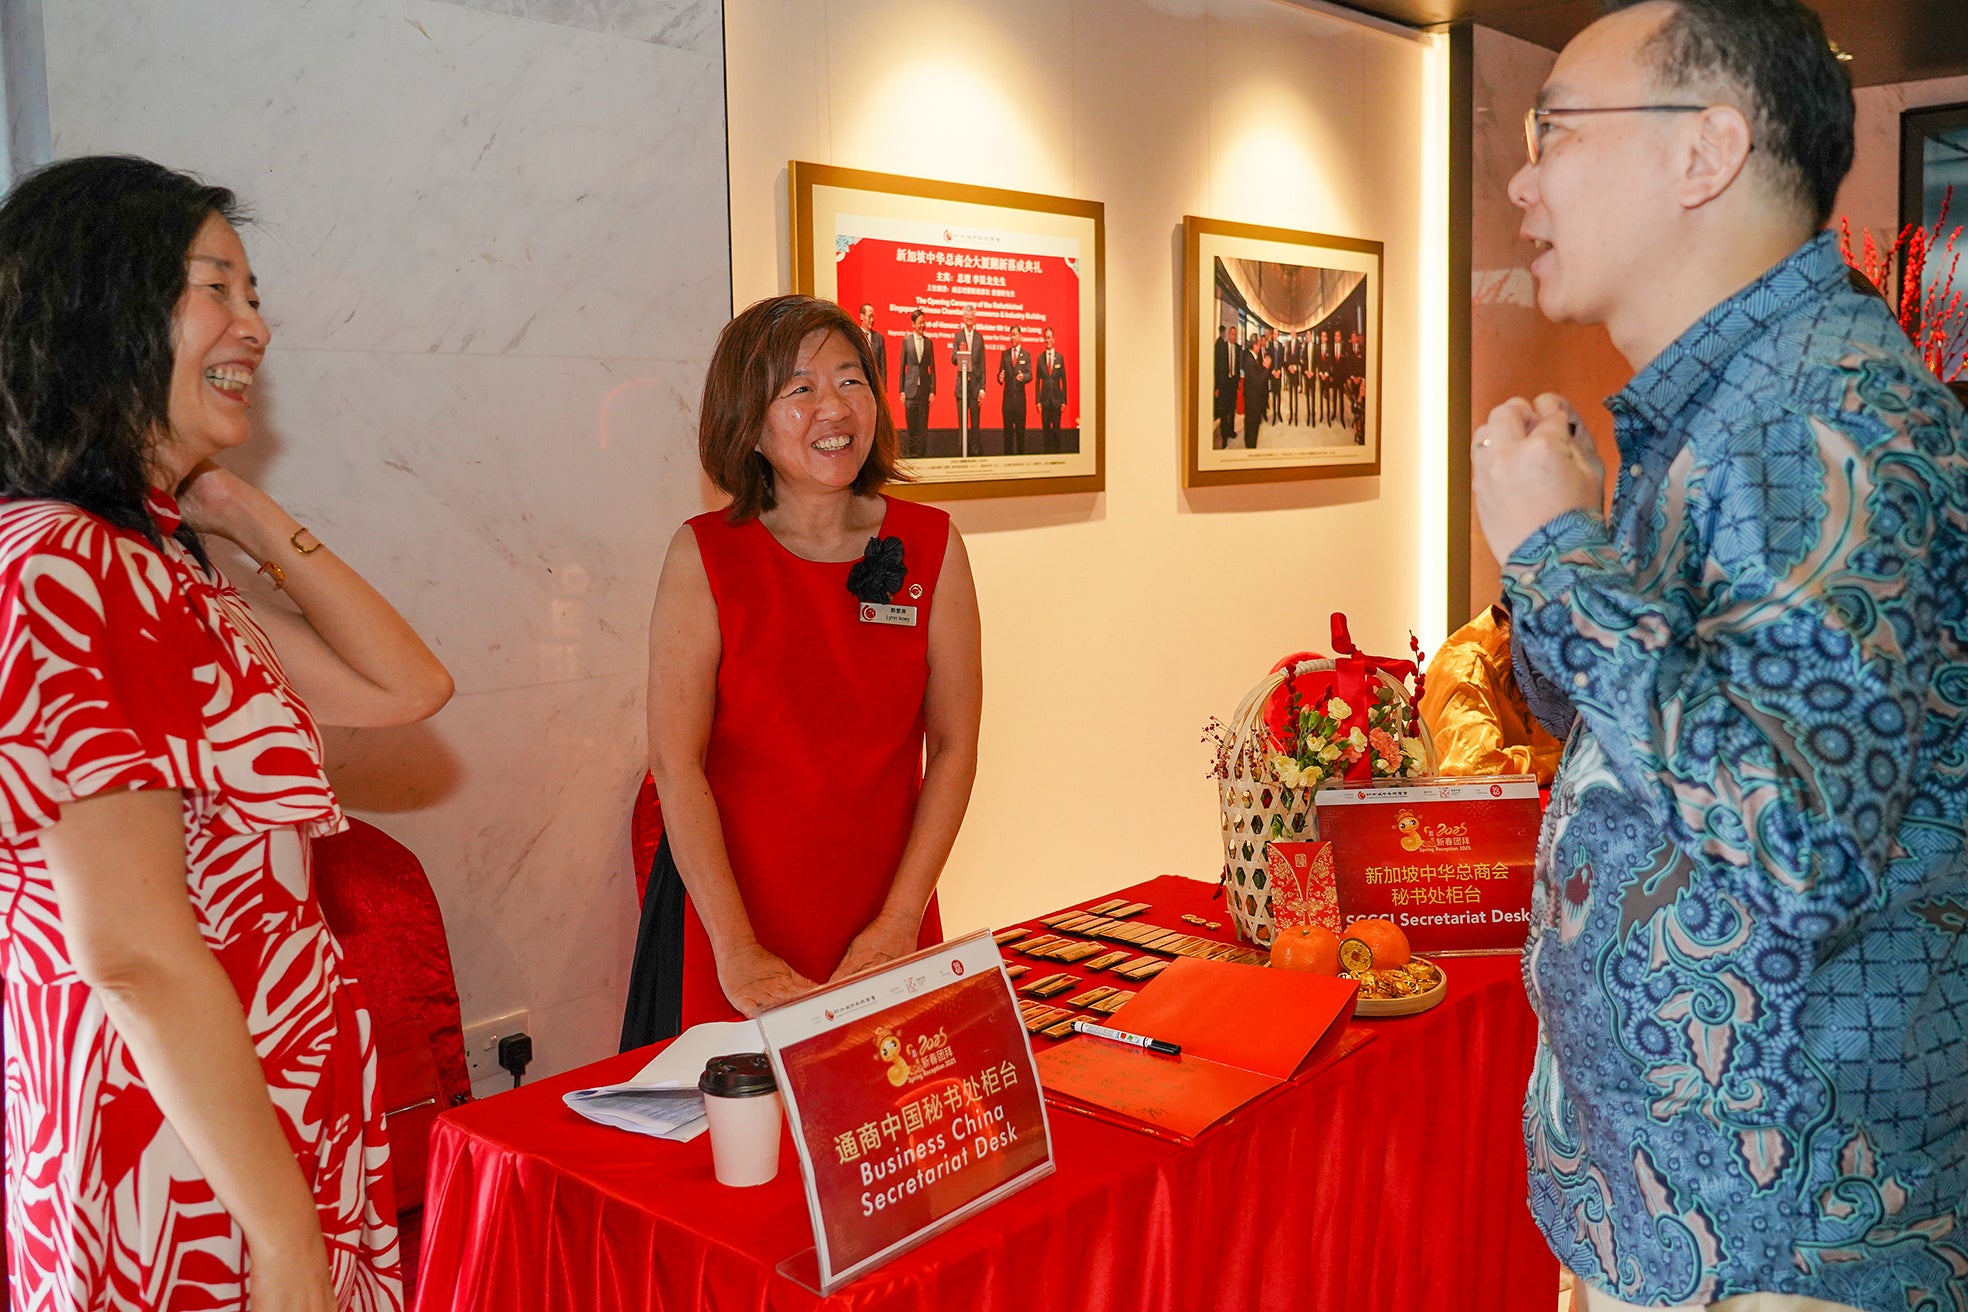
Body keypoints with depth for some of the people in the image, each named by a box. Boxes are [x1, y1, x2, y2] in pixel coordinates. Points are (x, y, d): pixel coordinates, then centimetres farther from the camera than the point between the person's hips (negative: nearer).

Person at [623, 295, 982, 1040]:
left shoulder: (931, 546, -1)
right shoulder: (705, 555, -7)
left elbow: (953, 747, -2)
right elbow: (675, 762, -10)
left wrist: (900, 921, -9)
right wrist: (735, 948, -16)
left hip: (882, 923, 2)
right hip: (729, 911, -2)